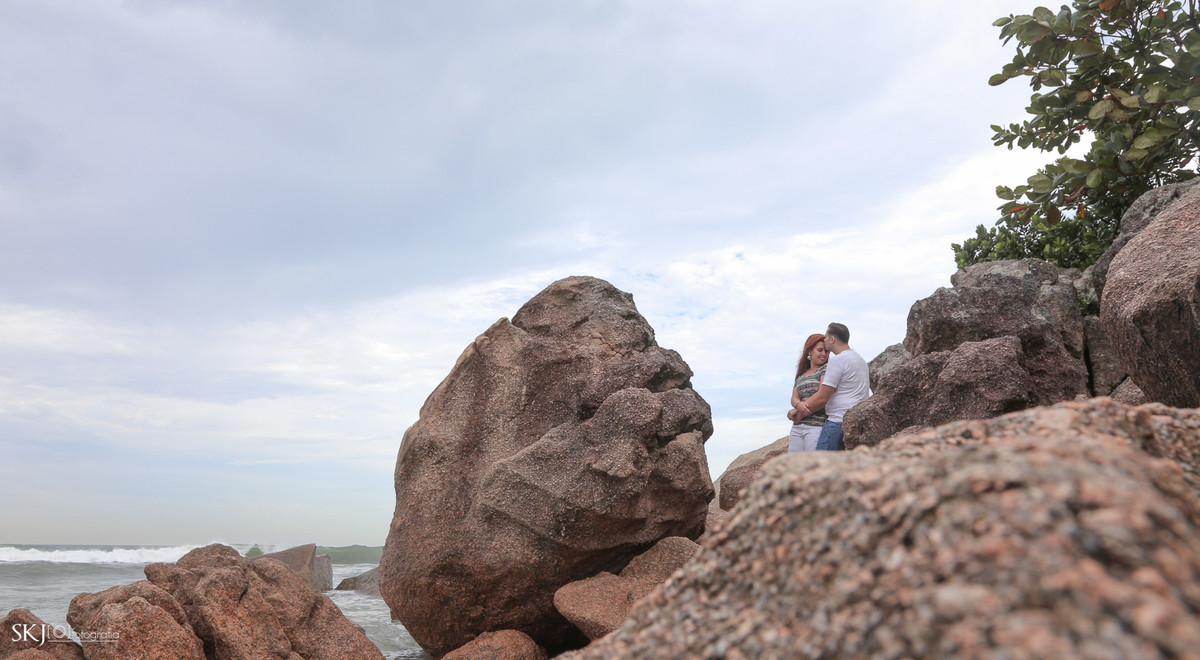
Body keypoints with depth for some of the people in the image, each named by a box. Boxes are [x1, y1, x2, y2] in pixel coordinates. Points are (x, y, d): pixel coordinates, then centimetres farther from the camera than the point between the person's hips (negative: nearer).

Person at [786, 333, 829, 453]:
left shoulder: (826, 369, 2)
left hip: (817, 425, -6)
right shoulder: (801, 375, 20)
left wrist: (799, 416, -5)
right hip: (797, 428, 6)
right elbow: (794, 398, 9)